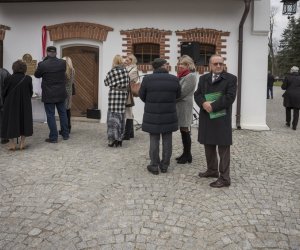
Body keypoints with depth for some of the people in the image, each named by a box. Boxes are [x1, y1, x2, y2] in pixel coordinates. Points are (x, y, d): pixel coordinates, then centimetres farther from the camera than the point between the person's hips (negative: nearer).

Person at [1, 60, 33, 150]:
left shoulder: (8, 79, -11)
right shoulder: (28, 79, -9)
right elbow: (31, 92, -1)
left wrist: (4, 104, 13)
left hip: (11, 105, -1)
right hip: (25, 105, 1)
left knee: (10, 121, 11)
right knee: (24, 120, 14)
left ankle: (12, 143, 14)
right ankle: (22, 142, 16)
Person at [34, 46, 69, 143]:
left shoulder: (42, 64, -14)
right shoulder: (63, 63, -5)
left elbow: (36, 75, 3)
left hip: (49, 95, -4)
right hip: (61, 94, 4)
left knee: (50, 115, 3)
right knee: (62, 113, 15)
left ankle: (53, 137, 5)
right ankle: (65, 134, 23)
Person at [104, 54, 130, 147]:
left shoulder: (111, 72, -5)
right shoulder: (125, 71, 3)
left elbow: (106, 82, 5)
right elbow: (128, 83, 6)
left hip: (113, 94, -3)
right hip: (123, 94, 3)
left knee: (112, 115, 2)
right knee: (121, 115, 8)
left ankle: (112, 139, 2)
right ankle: (119, 139, 13)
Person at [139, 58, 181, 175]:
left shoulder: (147, 79, -9)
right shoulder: (174, 79, -6)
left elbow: (141, 95, 1)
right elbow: (178, 95, 6)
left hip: (152, 115, -1)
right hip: (169, 115, 1)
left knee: (154, 140, 7)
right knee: (167, 140, 10)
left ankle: (154, 165, 13)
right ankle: (164, 165, 19)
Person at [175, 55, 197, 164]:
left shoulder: (191, 76, -11)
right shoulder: (182, 75, 15)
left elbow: (182, 92, -16)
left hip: (185, 106, -8)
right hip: (179, 106, 8)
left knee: (185, 131, -2)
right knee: (183, 131, 12)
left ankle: (188, 155, 8)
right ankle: (185, 153, 21)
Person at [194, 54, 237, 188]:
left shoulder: (231, 78, -2)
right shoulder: (203, 78, 13)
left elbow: (230, 97, -13)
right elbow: (197, 94, 5)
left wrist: (212, 106, -17)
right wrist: (204, 103, -16)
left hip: (222, 119, -5)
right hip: (206, 118, 5)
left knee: (223, 148, -2)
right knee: (208, 145, 15)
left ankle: (224, 178, 4)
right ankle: (212, 170, 32)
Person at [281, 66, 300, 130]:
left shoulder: (287, 77, -5)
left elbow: (283, 87, -5)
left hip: (289, 96, -1)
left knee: (288, 109, 20)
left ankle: (288, 122, 27)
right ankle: (294, 125, 2)